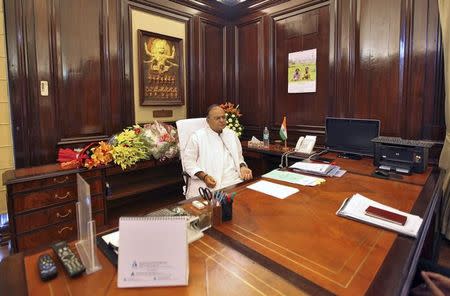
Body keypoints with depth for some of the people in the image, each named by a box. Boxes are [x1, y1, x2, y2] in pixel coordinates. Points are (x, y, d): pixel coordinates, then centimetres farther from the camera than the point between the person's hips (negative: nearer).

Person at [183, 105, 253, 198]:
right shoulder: (197, 136, 2)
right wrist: (204, 176, -15)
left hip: (233, 180, 4)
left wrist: (242, 167, 2)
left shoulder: (232, 134, 18)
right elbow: (189, 162, 0)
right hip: (207, 182, -4)